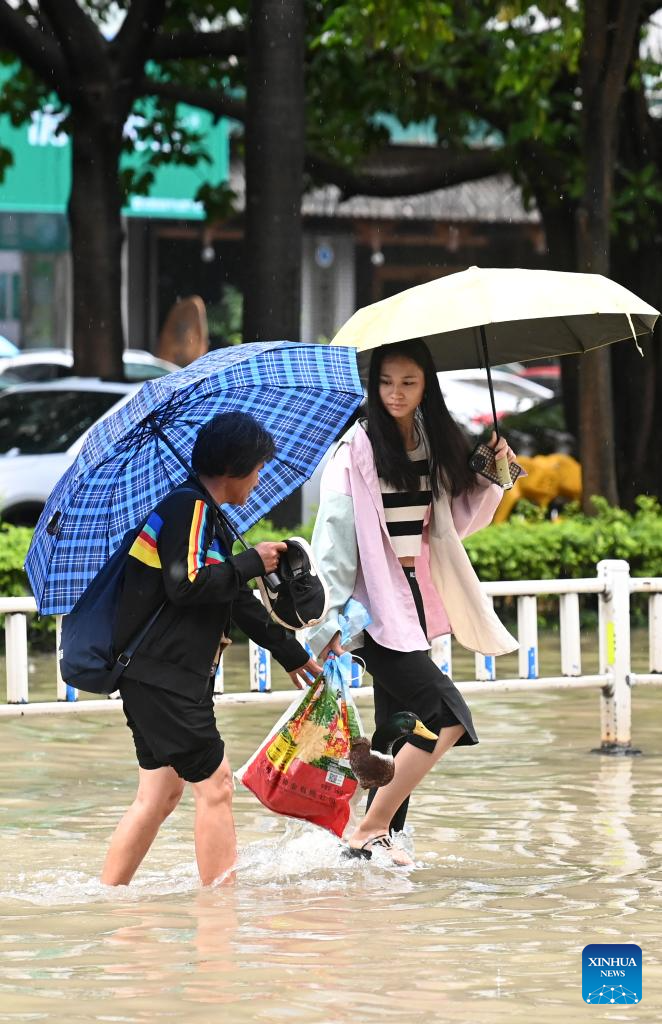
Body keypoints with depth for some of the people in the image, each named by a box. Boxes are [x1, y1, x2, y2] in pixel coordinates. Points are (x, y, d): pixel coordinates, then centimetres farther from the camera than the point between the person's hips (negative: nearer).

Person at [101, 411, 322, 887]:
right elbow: (186, 585, -24)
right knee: (214, 784, -7)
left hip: (154, 677, 10)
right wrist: (254, 562, -12)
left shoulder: (207, 515, 20)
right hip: (165, 676, -10)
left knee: (160, 794, 12)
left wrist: (291, 652, 33)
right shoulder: (189, 508, -12)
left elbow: (236, 599, 28)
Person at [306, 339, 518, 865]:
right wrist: (335, 615, -18)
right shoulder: (357, 447, -11)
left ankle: (381, 837, 14)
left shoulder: (435, 443, 9)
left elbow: (458, 516, 19)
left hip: (412, 592, 7)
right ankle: (370, 830, -10)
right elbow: (336, 531, -13)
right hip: (373, 600, -7)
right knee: (448, 717, -15)